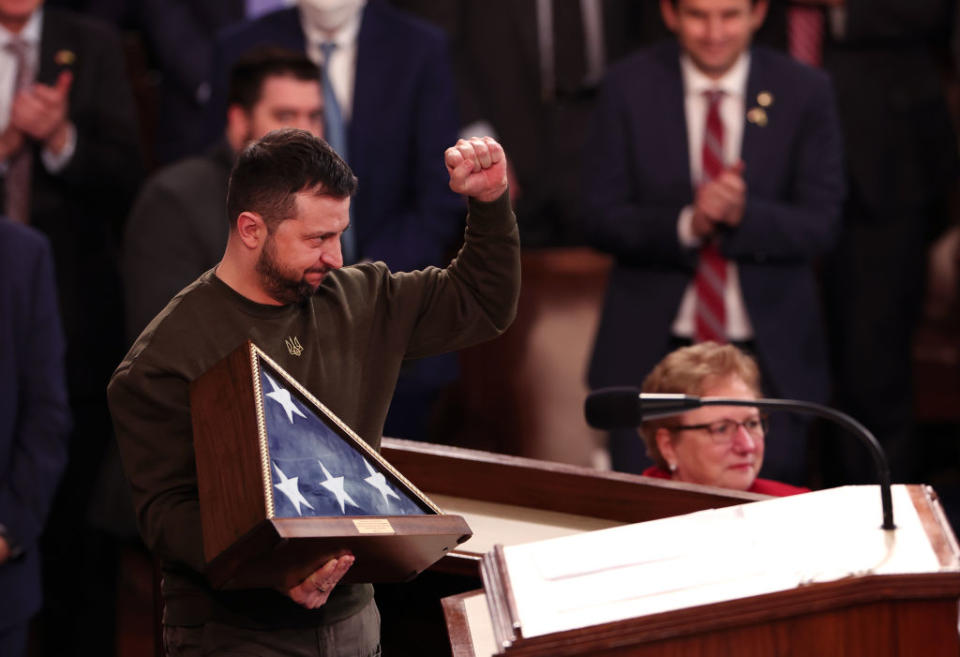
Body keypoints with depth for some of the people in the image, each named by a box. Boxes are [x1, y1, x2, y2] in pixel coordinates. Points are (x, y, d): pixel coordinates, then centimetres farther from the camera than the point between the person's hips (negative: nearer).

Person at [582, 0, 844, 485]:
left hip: (770, 355, 0)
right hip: (651, 351, 0)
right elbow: (600, 218, -3)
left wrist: (744, 213, -23)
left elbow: (822, 225, -4)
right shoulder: (629, 87, 0)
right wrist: (687, 224, -20)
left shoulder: (804, 93, 0)